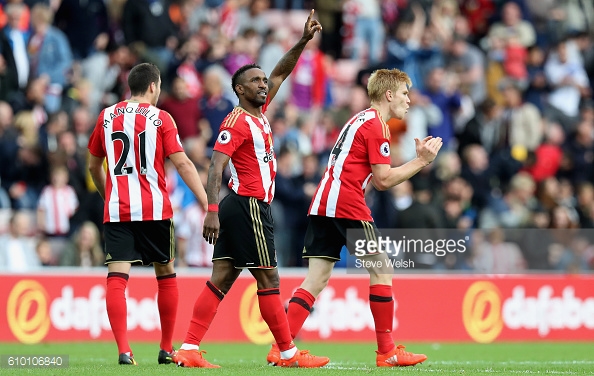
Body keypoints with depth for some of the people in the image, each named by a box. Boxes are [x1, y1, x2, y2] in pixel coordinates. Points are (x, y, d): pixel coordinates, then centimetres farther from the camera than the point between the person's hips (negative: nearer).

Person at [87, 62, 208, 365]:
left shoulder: (107, 117, 10)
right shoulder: (160, 118, 0)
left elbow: (94, 166, 19)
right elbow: (182, 163, -7)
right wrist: (207, 204, -8)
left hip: (116, 211, 2)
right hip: (154, 209, -2)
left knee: (117, 277, -5)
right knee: (166, 274, 14)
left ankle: (123, 350, -17)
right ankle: (167, 349, 18)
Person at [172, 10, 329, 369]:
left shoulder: (259, 113, 14)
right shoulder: (237, 122, -12)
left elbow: (281, 73, 23)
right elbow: (216, 167, -19)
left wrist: (304, 41, 14)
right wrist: (212, 211, -28)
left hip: (240, 208, 9)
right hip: (250, 206, -9)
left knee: (222, 279, 4)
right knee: (269, 280, -3)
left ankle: (189, 349, -1)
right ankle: (289, 353, 2)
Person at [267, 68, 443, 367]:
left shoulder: (360, 119, 24)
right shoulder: (376, 125, -6)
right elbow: (383, 180, -10)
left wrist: (419, 158, 17)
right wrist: (421, 161, -3)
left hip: (322, 203, 9)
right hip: (348, 206, -9)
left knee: (317, 278, 2)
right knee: (381, 271, 2)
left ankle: (281, 348, -8)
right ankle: (386, 352, 5)